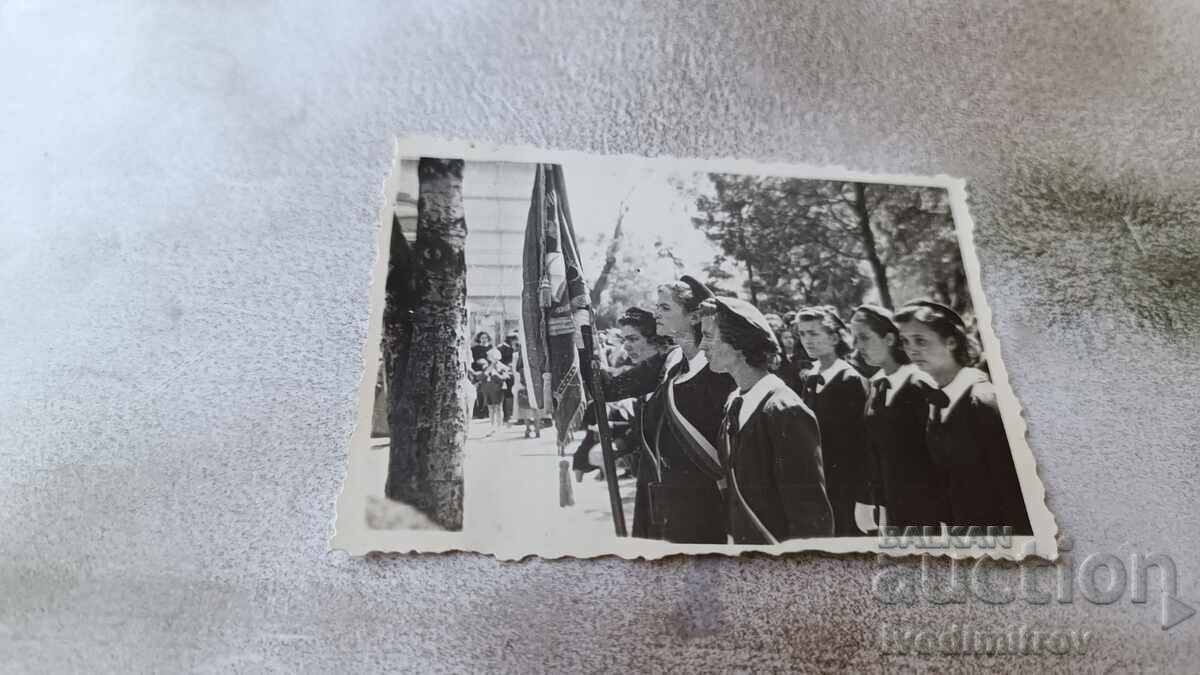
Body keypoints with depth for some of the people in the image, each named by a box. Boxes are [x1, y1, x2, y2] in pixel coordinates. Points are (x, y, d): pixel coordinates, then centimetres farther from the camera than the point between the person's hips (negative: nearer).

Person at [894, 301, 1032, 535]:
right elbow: (947, 476, 8)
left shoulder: (983, 399, -19)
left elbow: (1010, 483, -19)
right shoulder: (936, 400, 4)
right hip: (962, 534, 7)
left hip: (998, 531, -7)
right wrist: (951, 527, 7)